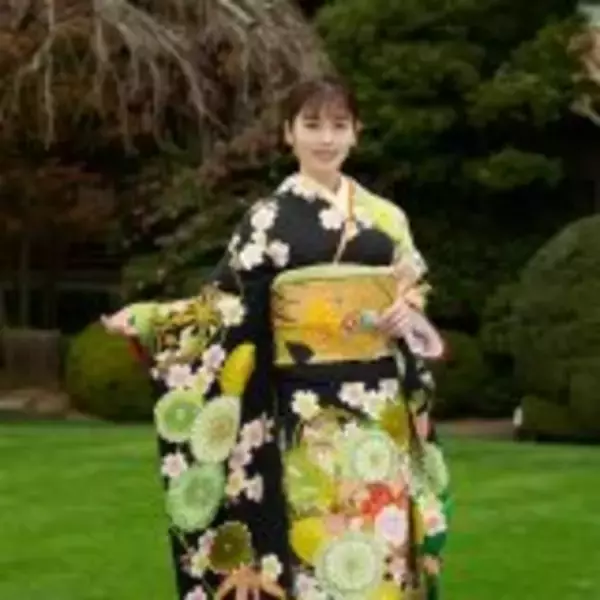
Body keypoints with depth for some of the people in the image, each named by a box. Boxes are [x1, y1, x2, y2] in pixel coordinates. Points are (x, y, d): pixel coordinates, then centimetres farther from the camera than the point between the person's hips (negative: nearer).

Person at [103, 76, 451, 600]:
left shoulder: (385, 216, 10)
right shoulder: (270, 219, 0)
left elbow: (416, 291, 16)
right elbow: (227, 306, -3)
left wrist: (407, 311, -7)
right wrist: (147, 319, -16)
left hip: (382, 406, 4)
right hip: (309, 410, -3)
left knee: (381, 543, 5)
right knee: (318, 541, -4)